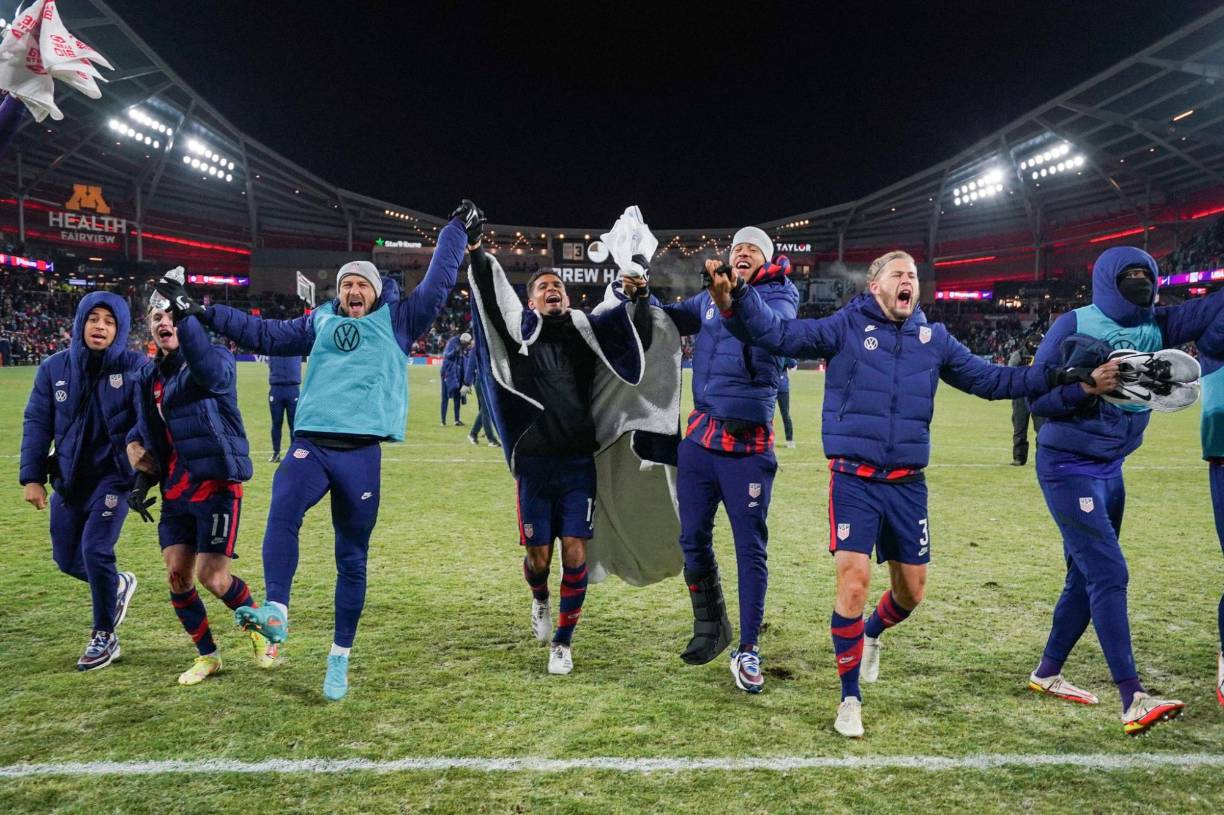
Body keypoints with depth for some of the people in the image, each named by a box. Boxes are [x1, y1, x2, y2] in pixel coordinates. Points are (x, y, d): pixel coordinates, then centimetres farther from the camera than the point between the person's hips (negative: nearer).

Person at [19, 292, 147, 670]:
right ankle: (118, 584, 42)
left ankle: (104, 637, 7)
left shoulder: (135, 366, -10)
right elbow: (37, 423, 2)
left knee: (95, 549, -13)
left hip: (114, 474, -4)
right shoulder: (54, 368, -1)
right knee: (67, 558, 11)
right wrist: (32, 477, -4)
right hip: (69, 478, 5)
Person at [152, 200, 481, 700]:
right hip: (310, 443, 2)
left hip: (362, 453, -1)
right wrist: (199, 311, 24)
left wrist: (457, 230, 19)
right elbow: (263, 334, 25)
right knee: (282, 513, -30)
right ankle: (275, 613, -35)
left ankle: (340, 657, 14)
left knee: (352, 558, 4)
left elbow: (437, 286, 14)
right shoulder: (319, 323, 19)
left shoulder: (397, 322, 13)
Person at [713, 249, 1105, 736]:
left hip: (907, 484, 4)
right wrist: (736, 301, -30)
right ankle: (850, 699, 5)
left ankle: (872, 634, 46)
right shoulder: (845, 328, -3)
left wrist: (1060, 378, 10)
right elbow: (778, 335, -12)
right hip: (854, 480, -4)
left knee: (911, 590, 11)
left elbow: (990, 380, 16)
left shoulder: (934, 339, 9)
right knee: (853, 580, -13)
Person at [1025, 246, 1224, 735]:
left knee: (1087, 575, 14)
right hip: (1067, 468, -7)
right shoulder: (1075, 325, -13)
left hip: (1110, 469, 7)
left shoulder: (1156, 328, 2)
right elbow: (1036, 398, -13)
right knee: (1109, 574, -12)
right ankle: (1133, 701, -9)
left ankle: (1047, 673, 29)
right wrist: (1081, 384, -29)